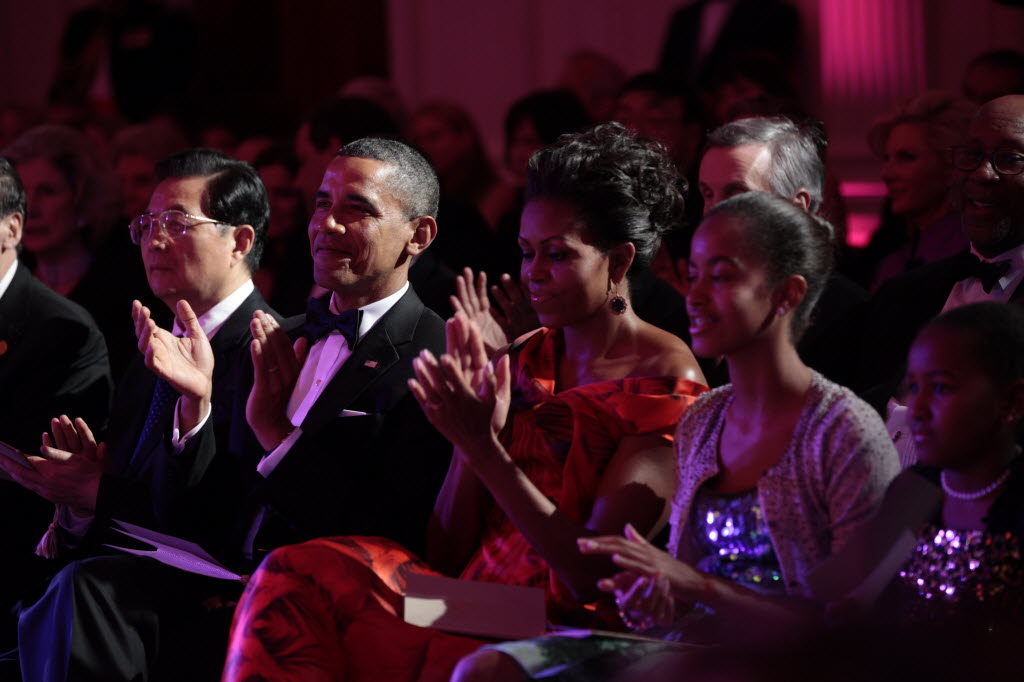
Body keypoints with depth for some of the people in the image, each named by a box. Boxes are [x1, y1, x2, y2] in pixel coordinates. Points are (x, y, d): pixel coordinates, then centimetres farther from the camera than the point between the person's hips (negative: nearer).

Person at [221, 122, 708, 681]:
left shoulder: (666, 383, -5)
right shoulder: (519, 362, 15)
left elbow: (592, 574, -14)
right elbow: (447, 558, 12)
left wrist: (485, 447, -20)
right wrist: (470, 438, -5)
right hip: (470, 611, 7)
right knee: (293, 575, -20)